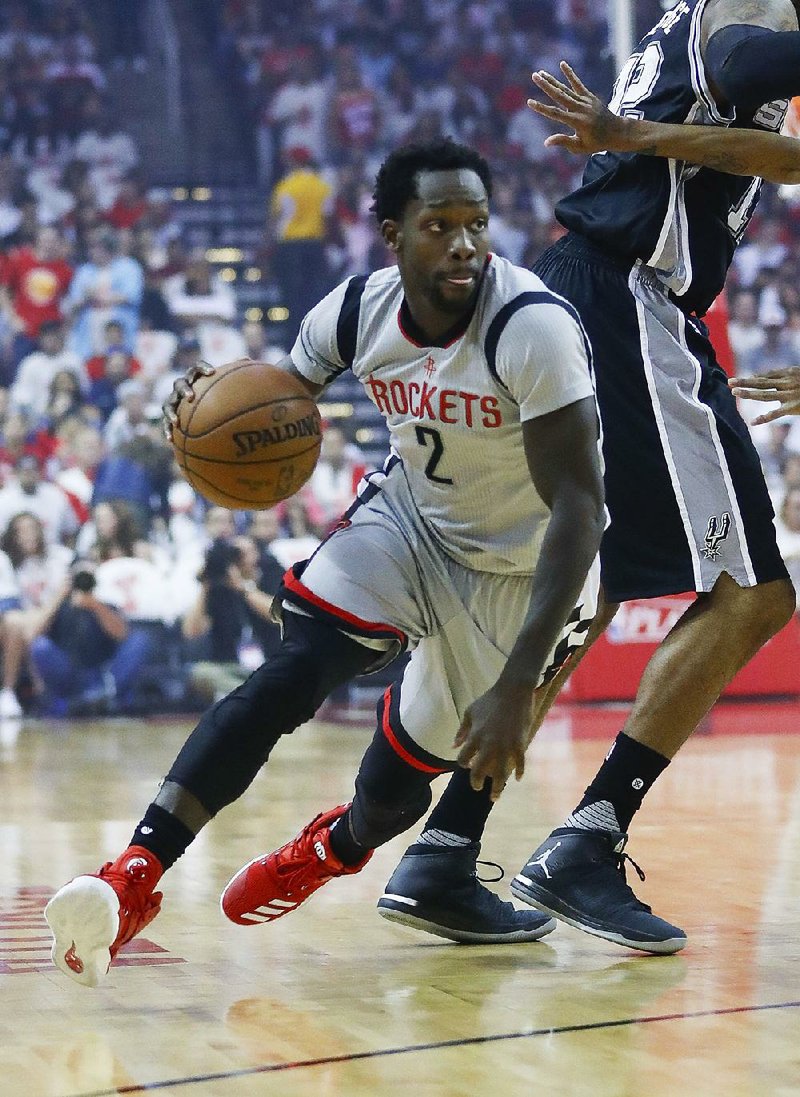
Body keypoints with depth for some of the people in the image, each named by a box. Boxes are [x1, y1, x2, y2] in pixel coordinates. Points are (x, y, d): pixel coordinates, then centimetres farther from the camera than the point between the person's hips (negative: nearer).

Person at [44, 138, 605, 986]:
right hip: (408, 516, 3)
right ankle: (135, 872, -28)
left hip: (516, 565, -3)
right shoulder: (358, 310, -14)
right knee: (293, 672, -24)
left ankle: (339, 844, 41)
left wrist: (517, 686, -41)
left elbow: (578, 507, -34)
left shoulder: (532, 326, -32)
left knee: (394, 792, 3)